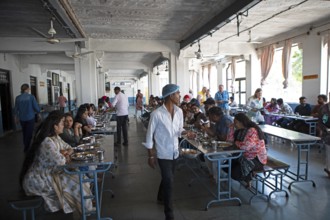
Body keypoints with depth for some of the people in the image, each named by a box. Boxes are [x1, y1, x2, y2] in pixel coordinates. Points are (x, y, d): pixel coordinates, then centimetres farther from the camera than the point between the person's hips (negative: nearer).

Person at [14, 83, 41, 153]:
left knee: (24, 133, 20)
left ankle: (26, 147, 35)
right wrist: (38, 111, 13)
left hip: (22, 119, 4)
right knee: (29, 134, 4)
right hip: (30, 118, -4)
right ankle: (27, 149, 8)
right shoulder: (31, 97, -12)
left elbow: (16, 109, 5)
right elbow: (36, 108, -11)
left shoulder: (17, 98, -2)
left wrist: (16, 118, 21)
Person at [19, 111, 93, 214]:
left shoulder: (56, 137, 2)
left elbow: (69, 148, 13)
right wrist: (65, 156, -8)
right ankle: (86, 207, 9)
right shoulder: (47, 142, -29)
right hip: (37, 180, -9)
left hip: (48, 173, 9)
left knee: (78, 175, 2)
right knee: (74, 182, -12)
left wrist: (66, 152, -10)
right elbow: (60, 161, -31)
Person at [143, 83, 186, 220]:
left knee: (166, 178, 24)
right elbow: (149, 135, -12)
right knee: (169, 182, -5)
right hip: (163, 153, -6)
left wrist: (185, 132, -14)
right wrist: (150, 156, -9)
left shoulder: (179, 112, -3)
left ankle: (161, 197, 52)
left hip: (175, 152, 6)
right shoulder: (157, 114, -20)